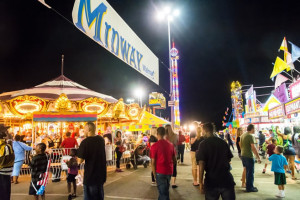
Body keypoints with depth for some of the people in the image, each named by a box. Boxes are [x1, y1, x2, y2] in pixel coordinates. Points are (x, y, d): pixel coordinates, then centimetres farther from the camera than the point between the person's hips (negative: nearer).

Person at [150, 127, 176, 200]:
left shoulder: (154, 146, -13)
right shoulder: (170, 145, 0)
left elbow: (153, 162, -13)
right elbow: (174, 160, 7)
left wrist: (154, 174, -2)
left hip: (160, 172, -5)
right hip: (169, 171, 5)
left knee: (163, 192, 6)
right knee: (165, 190, 22)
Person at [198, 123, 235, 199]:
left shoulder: (203, 144, -9)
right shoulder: (223, 142, 3)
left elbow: (202, 163, -14)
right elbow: (229, 159, 14)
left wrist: (200, 182, -10)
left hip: (211, 181, -3)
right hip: (226, 180, 3)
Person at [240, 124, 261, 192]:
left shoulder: (242, 135, 10)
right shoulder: (250, 136, -16)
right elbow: (253, 148, -21)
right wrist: (258, 157, -17)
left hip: (243, 155, 9)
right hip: (249, 156, -8)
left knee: (247, 171, 18)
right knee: (250, 172, 2)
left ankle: (249, 186, 28)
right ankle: (249, 188, 9)